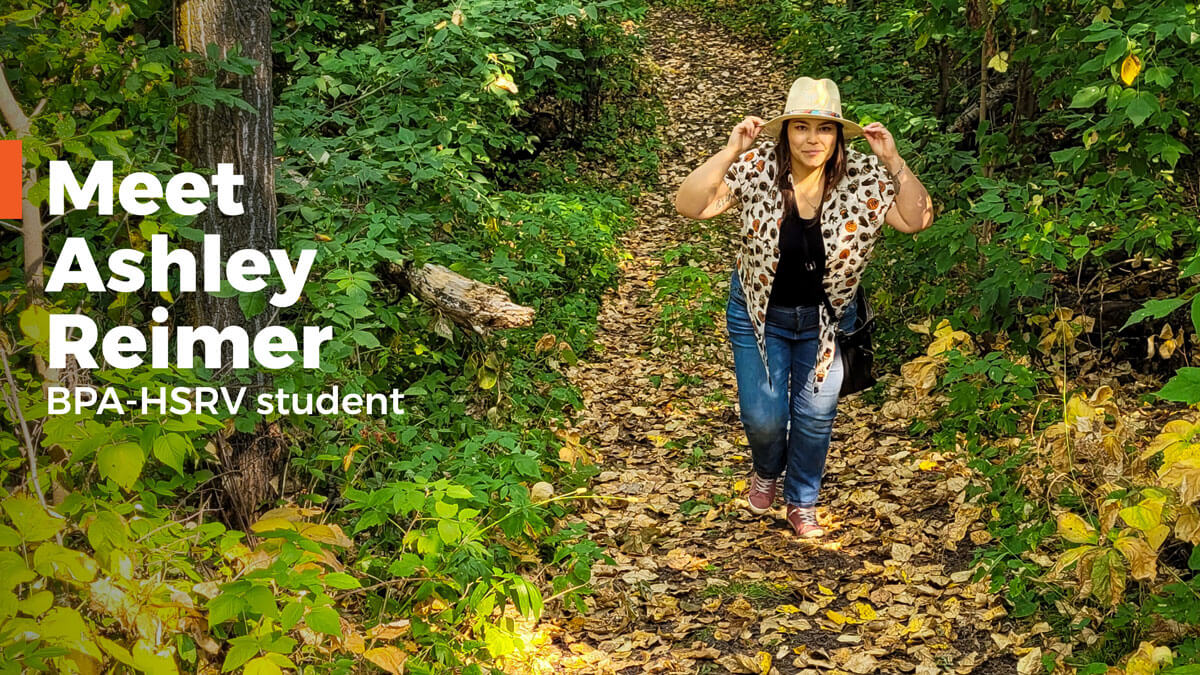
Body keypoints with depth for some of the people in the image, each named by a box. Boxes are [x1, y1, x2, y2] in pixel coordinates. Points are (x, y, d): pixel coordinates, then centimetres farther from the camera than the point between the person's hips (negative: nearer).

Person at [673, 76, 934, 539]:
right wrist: (730, 152, -38)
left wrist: (893, 161, -30)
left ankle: (802, 502, 36)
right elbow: (689, 206, -27)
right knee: (763, 417, 2)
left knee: (816, 414, 10)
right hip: (760, 314, -1)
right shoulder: (757, 168, -21)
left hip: (825, 317, 1)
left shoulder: (862, 177, -17)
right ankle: (766, 471, 40)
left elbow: (917, 220, -20)